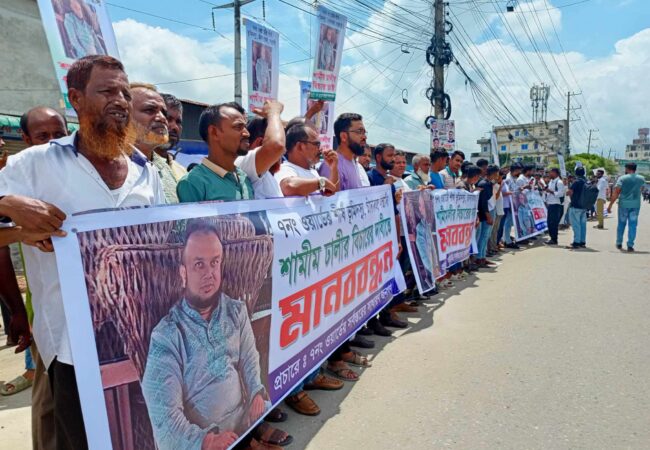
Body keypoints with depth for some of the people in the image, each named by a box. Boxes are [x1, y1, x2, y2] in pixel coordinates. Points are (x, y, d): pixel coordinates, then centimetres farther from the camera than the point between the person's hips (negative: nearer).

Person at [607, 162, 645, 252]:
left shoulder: (622, 178, -6)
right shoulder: (641, 179, 5)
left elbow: (616, 193, -12)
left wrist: (610, 205, -11)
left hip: (623, 204, -1)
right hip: (635, 205, 1)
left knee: (621, 224, 13)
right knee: (632, 225, 3)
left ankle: (619, 243, 20)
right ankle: (630, 245, 0)